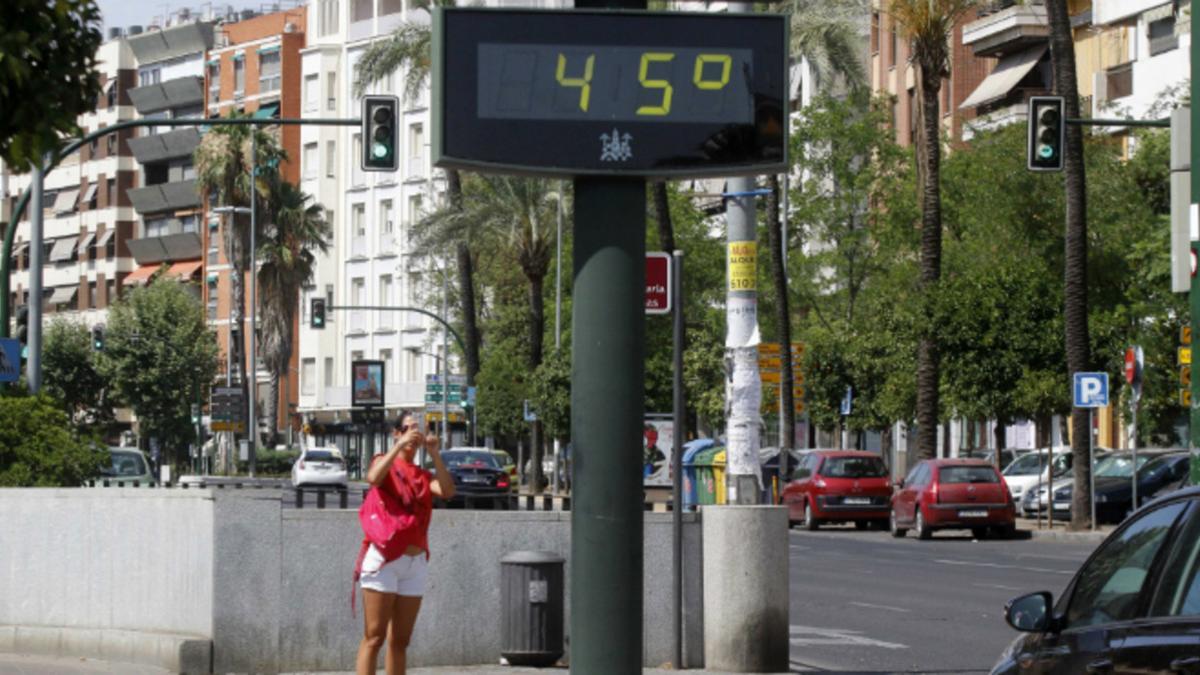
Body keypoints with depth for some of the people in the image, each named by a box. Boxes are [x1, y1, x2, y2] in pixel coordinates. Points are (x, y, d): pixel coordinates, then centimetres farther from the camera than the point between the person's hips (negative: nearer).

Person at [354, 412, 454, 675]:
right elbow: (373, 478, -20)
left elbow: (447, 491, -4)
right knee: (374, 637, -9)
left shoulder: (422, 476, 14)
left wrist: (434, 454, -9)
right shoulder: (385, 463, 3)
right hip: (384, 558, -5)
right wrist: (400, 445, -21)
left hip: (415, 563, 5)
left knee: (400, 641, 8)